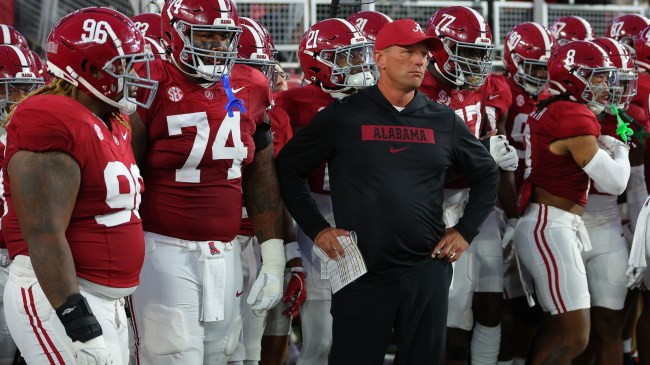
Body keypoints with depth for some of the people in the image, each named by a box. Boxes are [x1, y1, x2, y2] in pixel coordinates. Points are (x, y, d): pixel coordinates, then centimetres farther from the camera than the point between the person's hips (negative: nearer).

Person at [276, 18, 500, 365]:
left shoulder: (444, 121, 7)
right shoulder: (343, 116, -1)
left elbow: (487, 174, 20)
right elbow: (288, 168, 4)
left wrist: (465, 231, 10)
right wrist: (316, 229, -2)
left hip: (427, 271, 3)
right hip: (362, 273, -3)